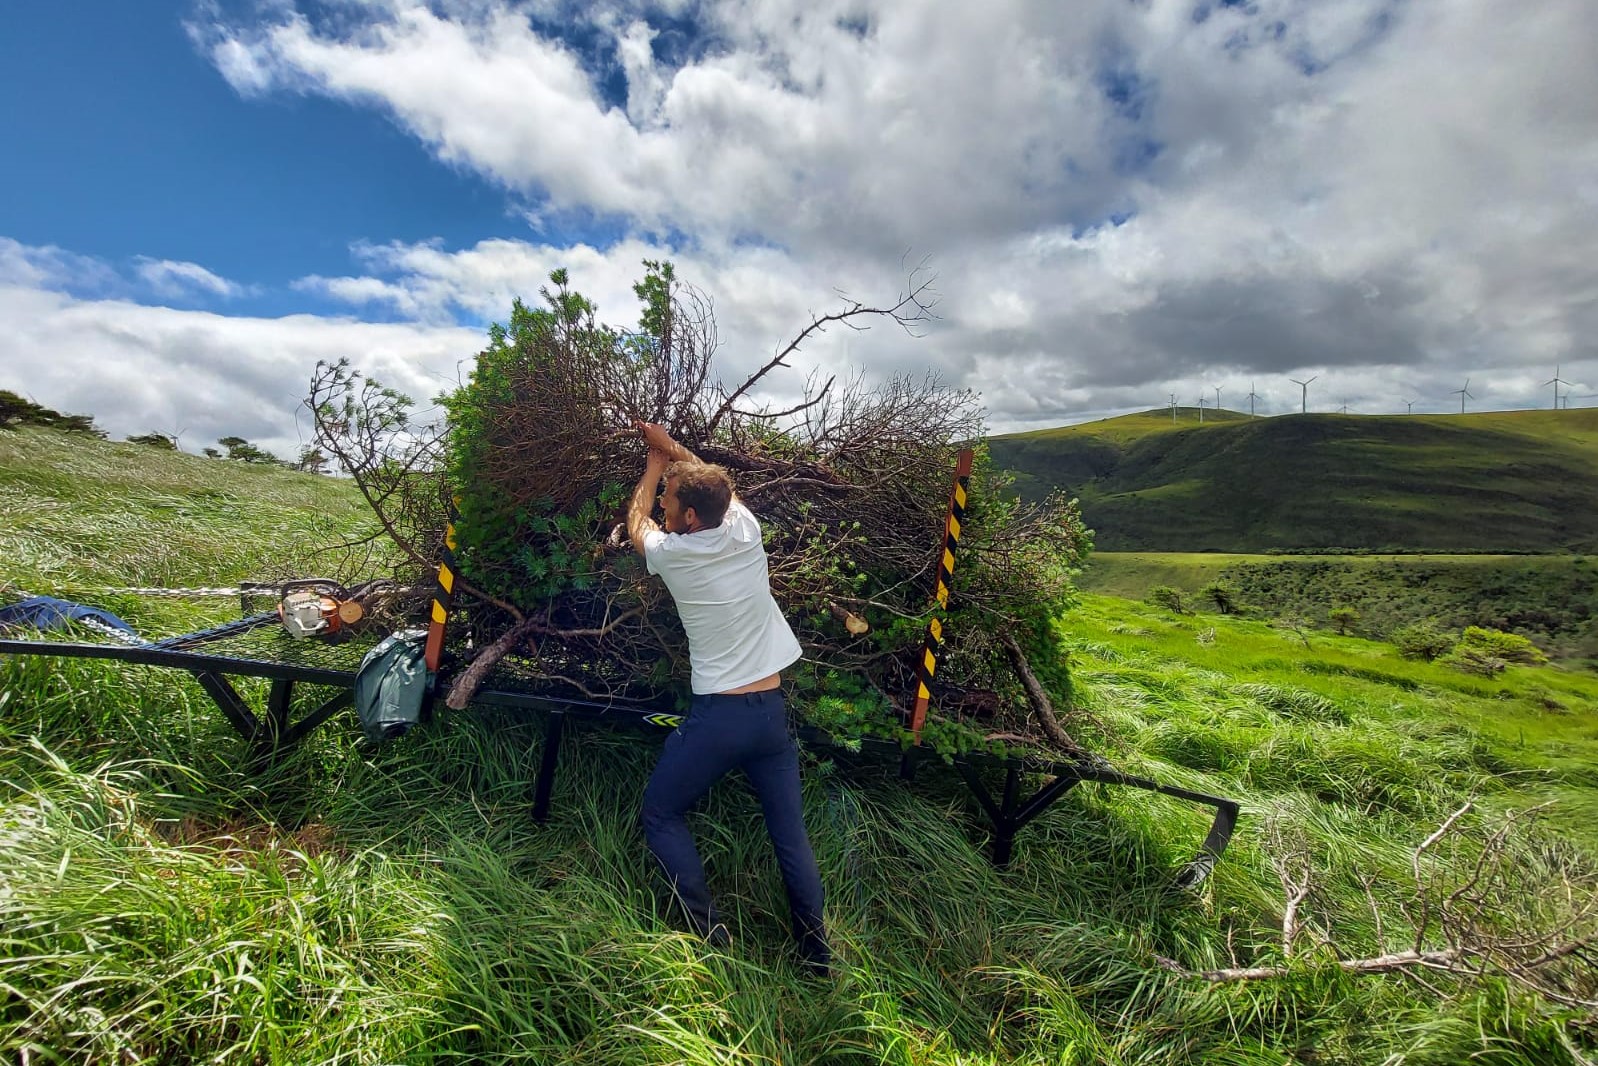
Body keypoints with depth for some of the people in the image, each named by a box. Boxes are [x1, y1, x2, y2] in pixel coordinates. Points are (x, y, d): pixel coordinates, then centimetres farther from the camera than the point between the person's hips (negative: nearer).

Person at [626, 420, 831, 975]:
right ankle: (816, 951, 22)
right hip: (772, 711, 4)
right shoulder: (746, 529, -3)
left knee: (660, 815, 18)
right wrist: (672, 448, 29)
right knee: (790, 831, 15)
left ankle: (709, 934, 14)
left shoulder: (671, 552, -11)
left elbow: (636, 523, 15)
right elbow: (720, 487, 21)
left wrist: (653, 466, 28)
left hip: (716, 716, -4)